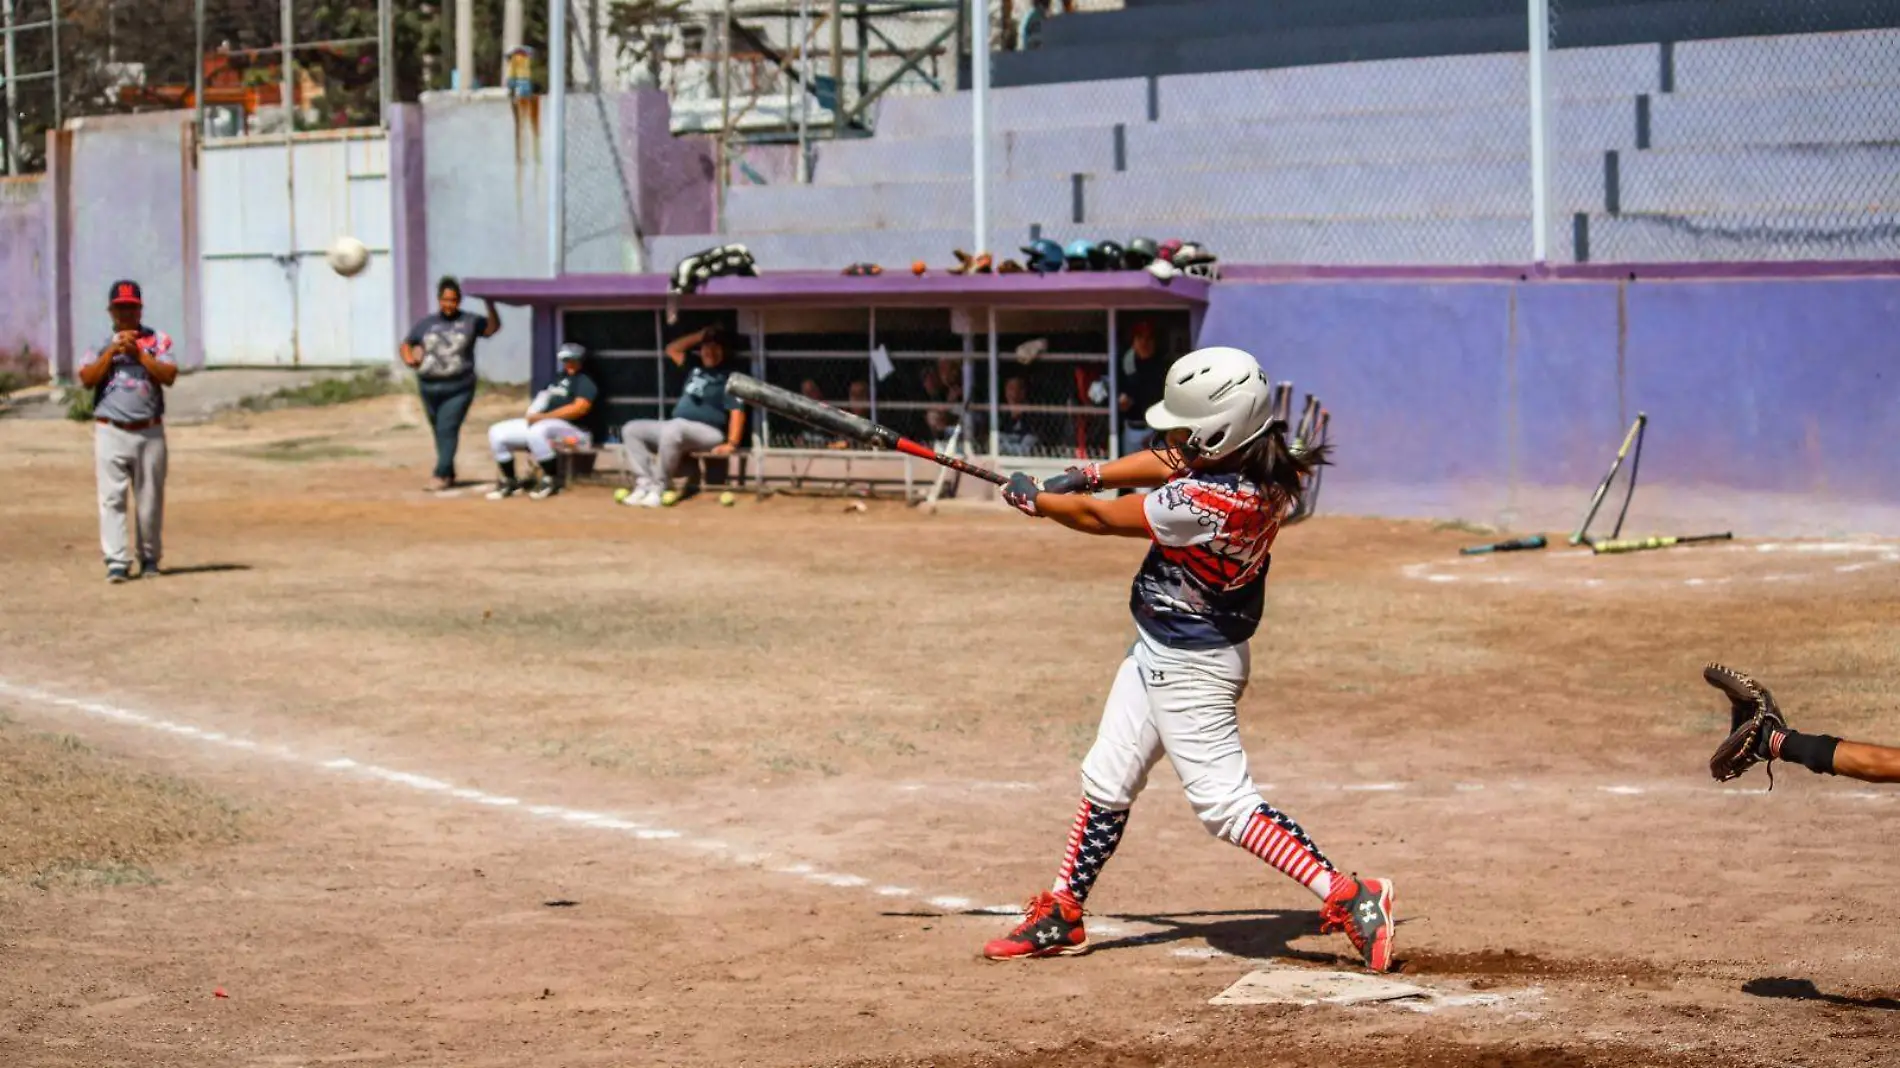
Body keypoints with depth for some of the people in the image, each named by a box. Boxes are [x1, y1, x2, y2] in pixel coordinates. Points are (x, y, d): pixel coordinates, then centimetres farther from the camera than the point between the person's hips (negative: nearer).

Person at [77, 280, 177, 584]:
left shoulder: (157, 340, 7)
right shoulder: (100, 343, 9)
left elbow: (169, 376, -6)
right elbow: (87, 379, -4)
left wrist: (138, 353, -13)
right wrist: (113, 351, -12)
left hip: (149, 432, 1)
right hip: (110, 431, -1)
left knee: (150, 499, 6)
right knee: (111, 497, -9)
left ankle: (150, 558, 19)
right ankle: (116, 561, -12)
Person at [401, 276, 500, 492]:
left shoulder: (469, 322, 5)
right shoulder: (425, 324, 10)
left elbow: (493, 327, 8)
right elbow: (407, 344, 17)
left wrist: (490, 304, -6)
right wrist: (409, 358, -5)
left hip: (458, 388, -3)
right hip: (430, 387, 3)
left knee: (447, 430, -15)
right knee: (439, 432, 11)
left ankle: (442, 475, -18)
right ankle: (449, 474, 23)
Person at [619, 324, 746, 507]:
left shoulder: (730, 376, -4)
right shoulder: (695, 368, 19)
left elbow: (737, 411, -14)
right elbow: (672, 349, 28)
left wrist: (732, 444, -26)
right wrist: (701, 335, 19)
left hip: (709, 433, -9)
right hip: (676, 430, 9)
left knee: (673, 428, -40)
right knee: (631, 430, -1)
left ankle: (659, 487, -29)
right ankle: (645, 483, -18)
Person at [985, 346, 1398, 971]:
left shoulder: (1207, 502, -32)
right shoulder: (1258, 470, -7)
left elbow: (1100, 518, -17)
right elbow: (1165, 464, 13)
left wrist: (1034, 499, -1)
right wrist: (1089, 474, 2)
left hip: (1190, 668, -10)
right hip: (1159, 656, 10)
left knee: (1224, 802, -10)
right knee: (1107, 781, 18)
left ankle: (1347, 898, -11)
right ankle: (1061, 917, 28)